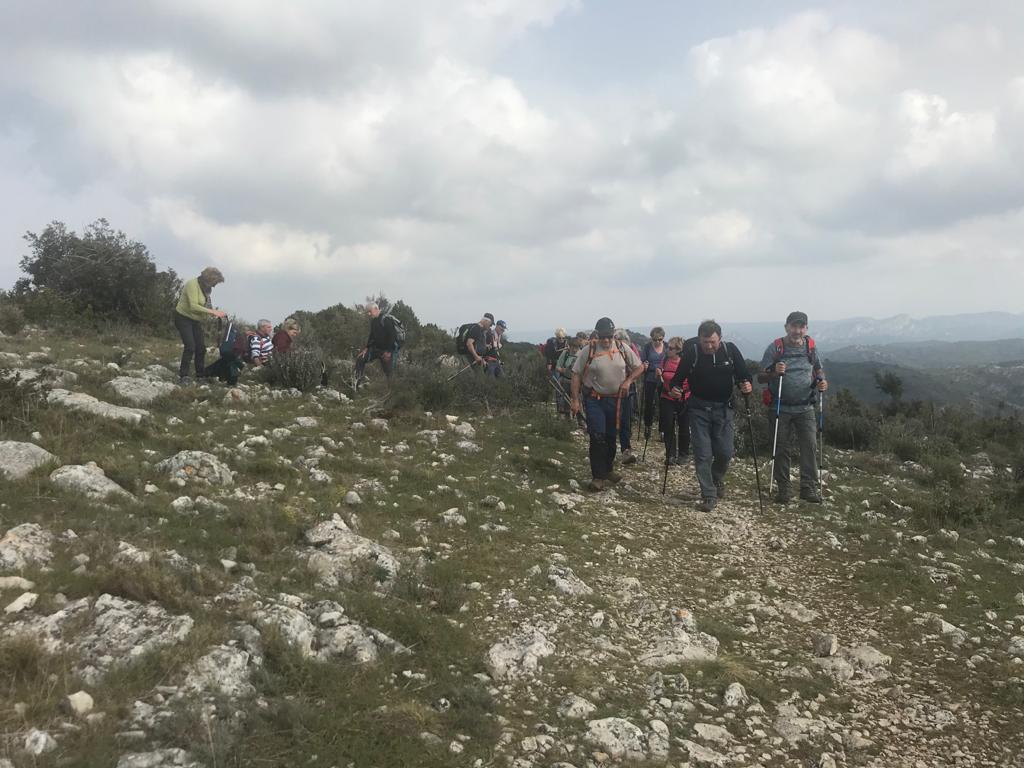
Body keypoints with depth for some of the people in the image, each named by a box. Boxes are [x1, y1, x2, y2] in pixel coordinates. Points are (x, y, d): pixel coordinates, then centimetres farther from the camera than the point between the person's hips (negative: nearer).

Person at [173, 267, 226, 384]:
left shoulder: (205, 288, 2)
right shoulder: (193, 284, -23)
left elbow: (204, 306, 6)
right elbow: (193, 306, -33)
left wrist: (214, 313, -11)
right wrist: (212, 311, -35)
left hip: (195, 320, 8)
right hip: (183, 318, -8)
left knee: (201, 347, 5)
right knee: (190, 347, -15)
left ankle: (200, 375, 16)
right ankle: (183, 376, -7)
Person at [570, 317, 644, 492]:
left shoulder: (623, 349, -1)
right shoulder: (589, 351, -10)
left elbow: (639, 368, 7)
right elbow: (576, 374, -6)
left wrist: (628, 381, -11)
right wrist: (575, 400, -11)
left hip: (615, 399, 3)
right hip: (594, 400, -3)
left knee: (611, 437, 14)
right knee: (598, 437, -11)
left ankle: (608, 469, 33)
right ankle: (599, 476, -2)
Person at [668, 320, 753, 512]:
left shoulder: (730, 350, -7)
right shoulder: (691, 352, -11)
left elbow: (743, 373, 1)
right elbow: (679, 376, -2)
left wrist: (747, 385, -20)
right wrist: (675, 387, -24)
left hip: (723, 408, 1)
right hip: (699, 408, -1)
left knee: (725, 452, 2)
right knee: (702, 454, -4)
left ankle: (717, 479, 33)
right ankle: (709, 495, 8)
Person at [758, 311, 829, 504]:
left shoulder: (810, 346, 3)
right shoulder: (775, 348, -6)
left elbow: (818, 370, 18)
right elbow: (761, 377, -5)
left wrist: (822, 381, -3)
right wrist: (774, 372, -25)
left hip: (805, 407, 2)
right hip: (781, 407, -2)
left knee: (810, 446, -3)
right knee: (781, 449, 5)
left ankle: (809, 488, 5)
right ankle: (783, 488, 15)